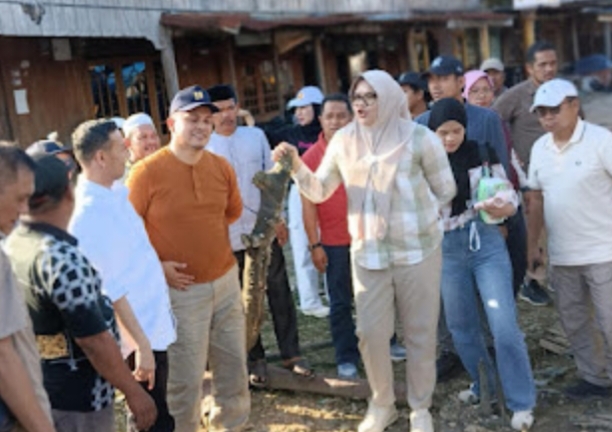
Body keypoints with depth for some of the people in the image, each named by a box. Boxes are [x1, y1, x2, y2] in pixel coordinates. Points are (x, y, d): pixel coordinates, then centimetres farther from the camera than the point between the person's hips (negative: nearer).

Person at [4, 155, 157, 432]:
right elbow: (94, 340, -26)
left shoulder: (12, 244, 1)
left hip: (41, 388, 9)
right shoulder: (62, 257, -27)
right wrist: (134, 391, -16)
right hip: (77, 397, -9)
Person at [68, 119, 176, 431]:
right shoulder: (88, 214, -23)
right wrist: (141, 344, -22)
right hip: (139, 334, -8)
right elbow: (109, 289, -24)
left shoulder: (117, 191, 3)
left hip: (153, 323, 8)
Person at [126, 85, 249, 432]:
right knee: (186, 377, 5)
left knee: (233, 364, 18)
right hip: (181, 289, -5)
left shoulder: (221, 167, 2)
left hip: (226, 281, 6)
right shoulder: (147, 171, -14)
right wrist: (155, 266, -13)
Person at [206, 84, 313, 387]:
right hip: (230, 235, -2)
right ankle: (256, 359, 19)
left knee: (279, 292, 7)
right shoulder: (205, 147, -4)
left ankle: (291, 353, 18)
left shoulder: (256, 135, 3)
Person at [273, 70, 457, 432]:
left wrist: (417, 219, 3)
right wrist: (296, 165, -12)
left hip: (417, 251, -2)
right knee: (371, 332, 7)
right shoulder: (343, 141, 1)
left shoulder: (419, 138, -7)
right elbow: (319, 191, 3)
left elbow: (446, 191, 2)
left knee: (420, 332, 9)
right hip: (367, 253, 3)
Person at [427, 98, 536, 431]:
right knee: (461, 326, 12)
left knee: (504, 325, -7)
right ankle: (483, 385, 34)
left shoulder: (483, 154, -3)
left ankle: (521, 402, 7)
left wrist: (499, 208, -21)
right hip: (447, 250, 2)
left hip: (487, 244, -2)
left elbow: (510, 197, -2)